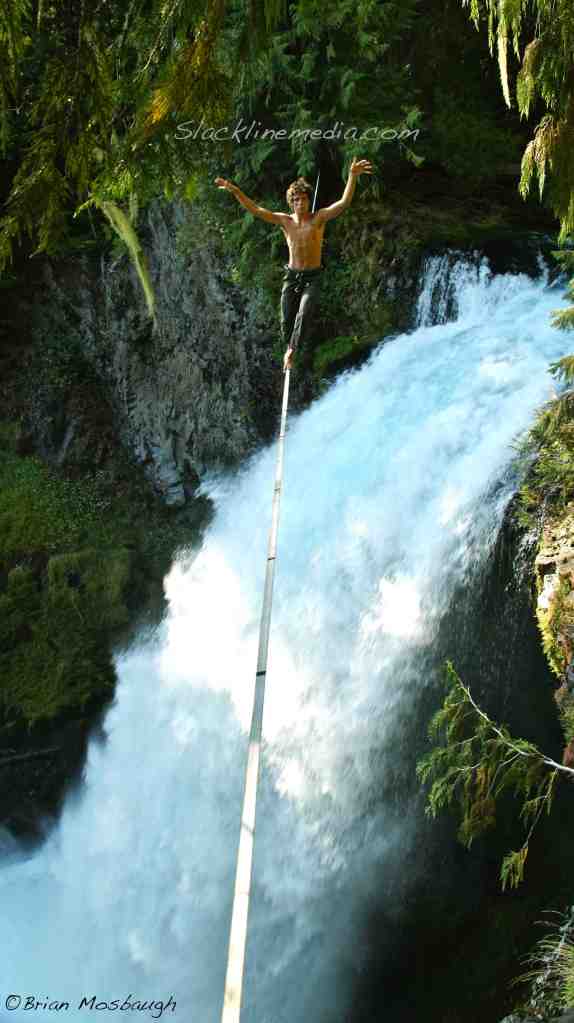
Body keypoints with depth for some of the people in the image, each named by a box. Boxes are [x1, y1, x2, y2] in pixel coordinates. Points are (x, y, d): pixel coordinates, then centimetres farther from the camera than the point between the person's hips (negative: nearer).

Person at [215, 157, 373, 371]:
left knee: (304, 314, -23)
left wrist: (353, 176, -33)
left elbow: (344, 202, -19)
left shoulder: (319, 218, -7)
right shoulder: (285, 220, -1)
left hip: (312, 277, -2)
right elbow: (255, 210, -5)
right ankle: (290, 345, 34)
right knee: (286, 320, 6)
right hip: (292, 275, 2)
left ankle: (291, 350, -17)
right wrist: (235, 191, -15)